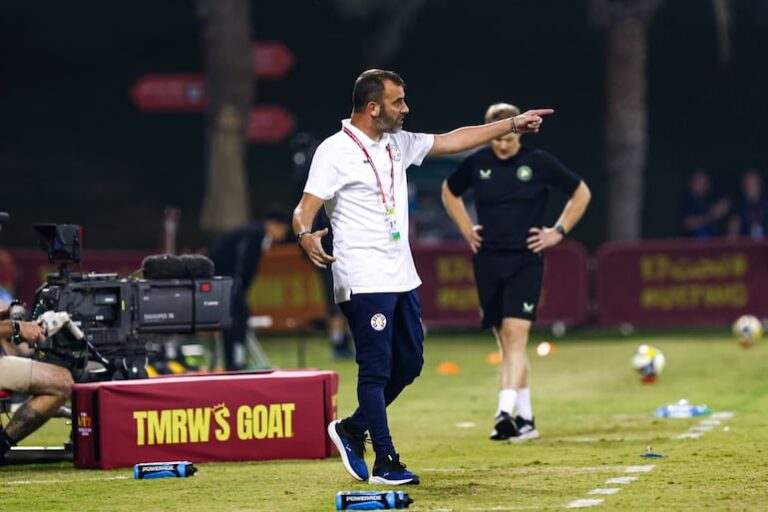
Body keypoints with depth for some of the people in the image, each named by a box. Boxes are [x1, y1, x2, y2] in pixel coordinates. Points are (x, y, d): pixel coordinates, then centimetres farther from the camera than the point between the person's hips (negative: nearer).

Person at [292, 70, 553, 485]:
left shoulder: (397, 144, 12)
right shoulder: (335, 151, -11)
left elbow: (451, 141, 19)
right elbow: (305, 208, -16)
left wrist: (512, 124, 18)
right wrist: (306, 236, -39)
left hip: (402, 278, 8)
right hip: (363, 281, -8)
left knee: (409, 363, 11)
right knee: (376, 369, -6)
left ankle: (352, 429, 26)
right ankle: (386, 463, -2)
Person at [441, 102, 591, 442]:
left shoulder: (539, 163, -5)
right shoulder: (476, 163, 2)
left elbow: (581, 193, 7)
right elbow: (449, 192, 23)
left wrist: (558, 232, 1)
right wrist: (466, 229, 12)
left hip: (525, 261, -3)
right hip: (488, 262, 3)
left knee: (515, 333, -18)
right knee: (506, 342, 7)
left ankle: (505, 412, -27)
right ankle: (525, 420, 15)